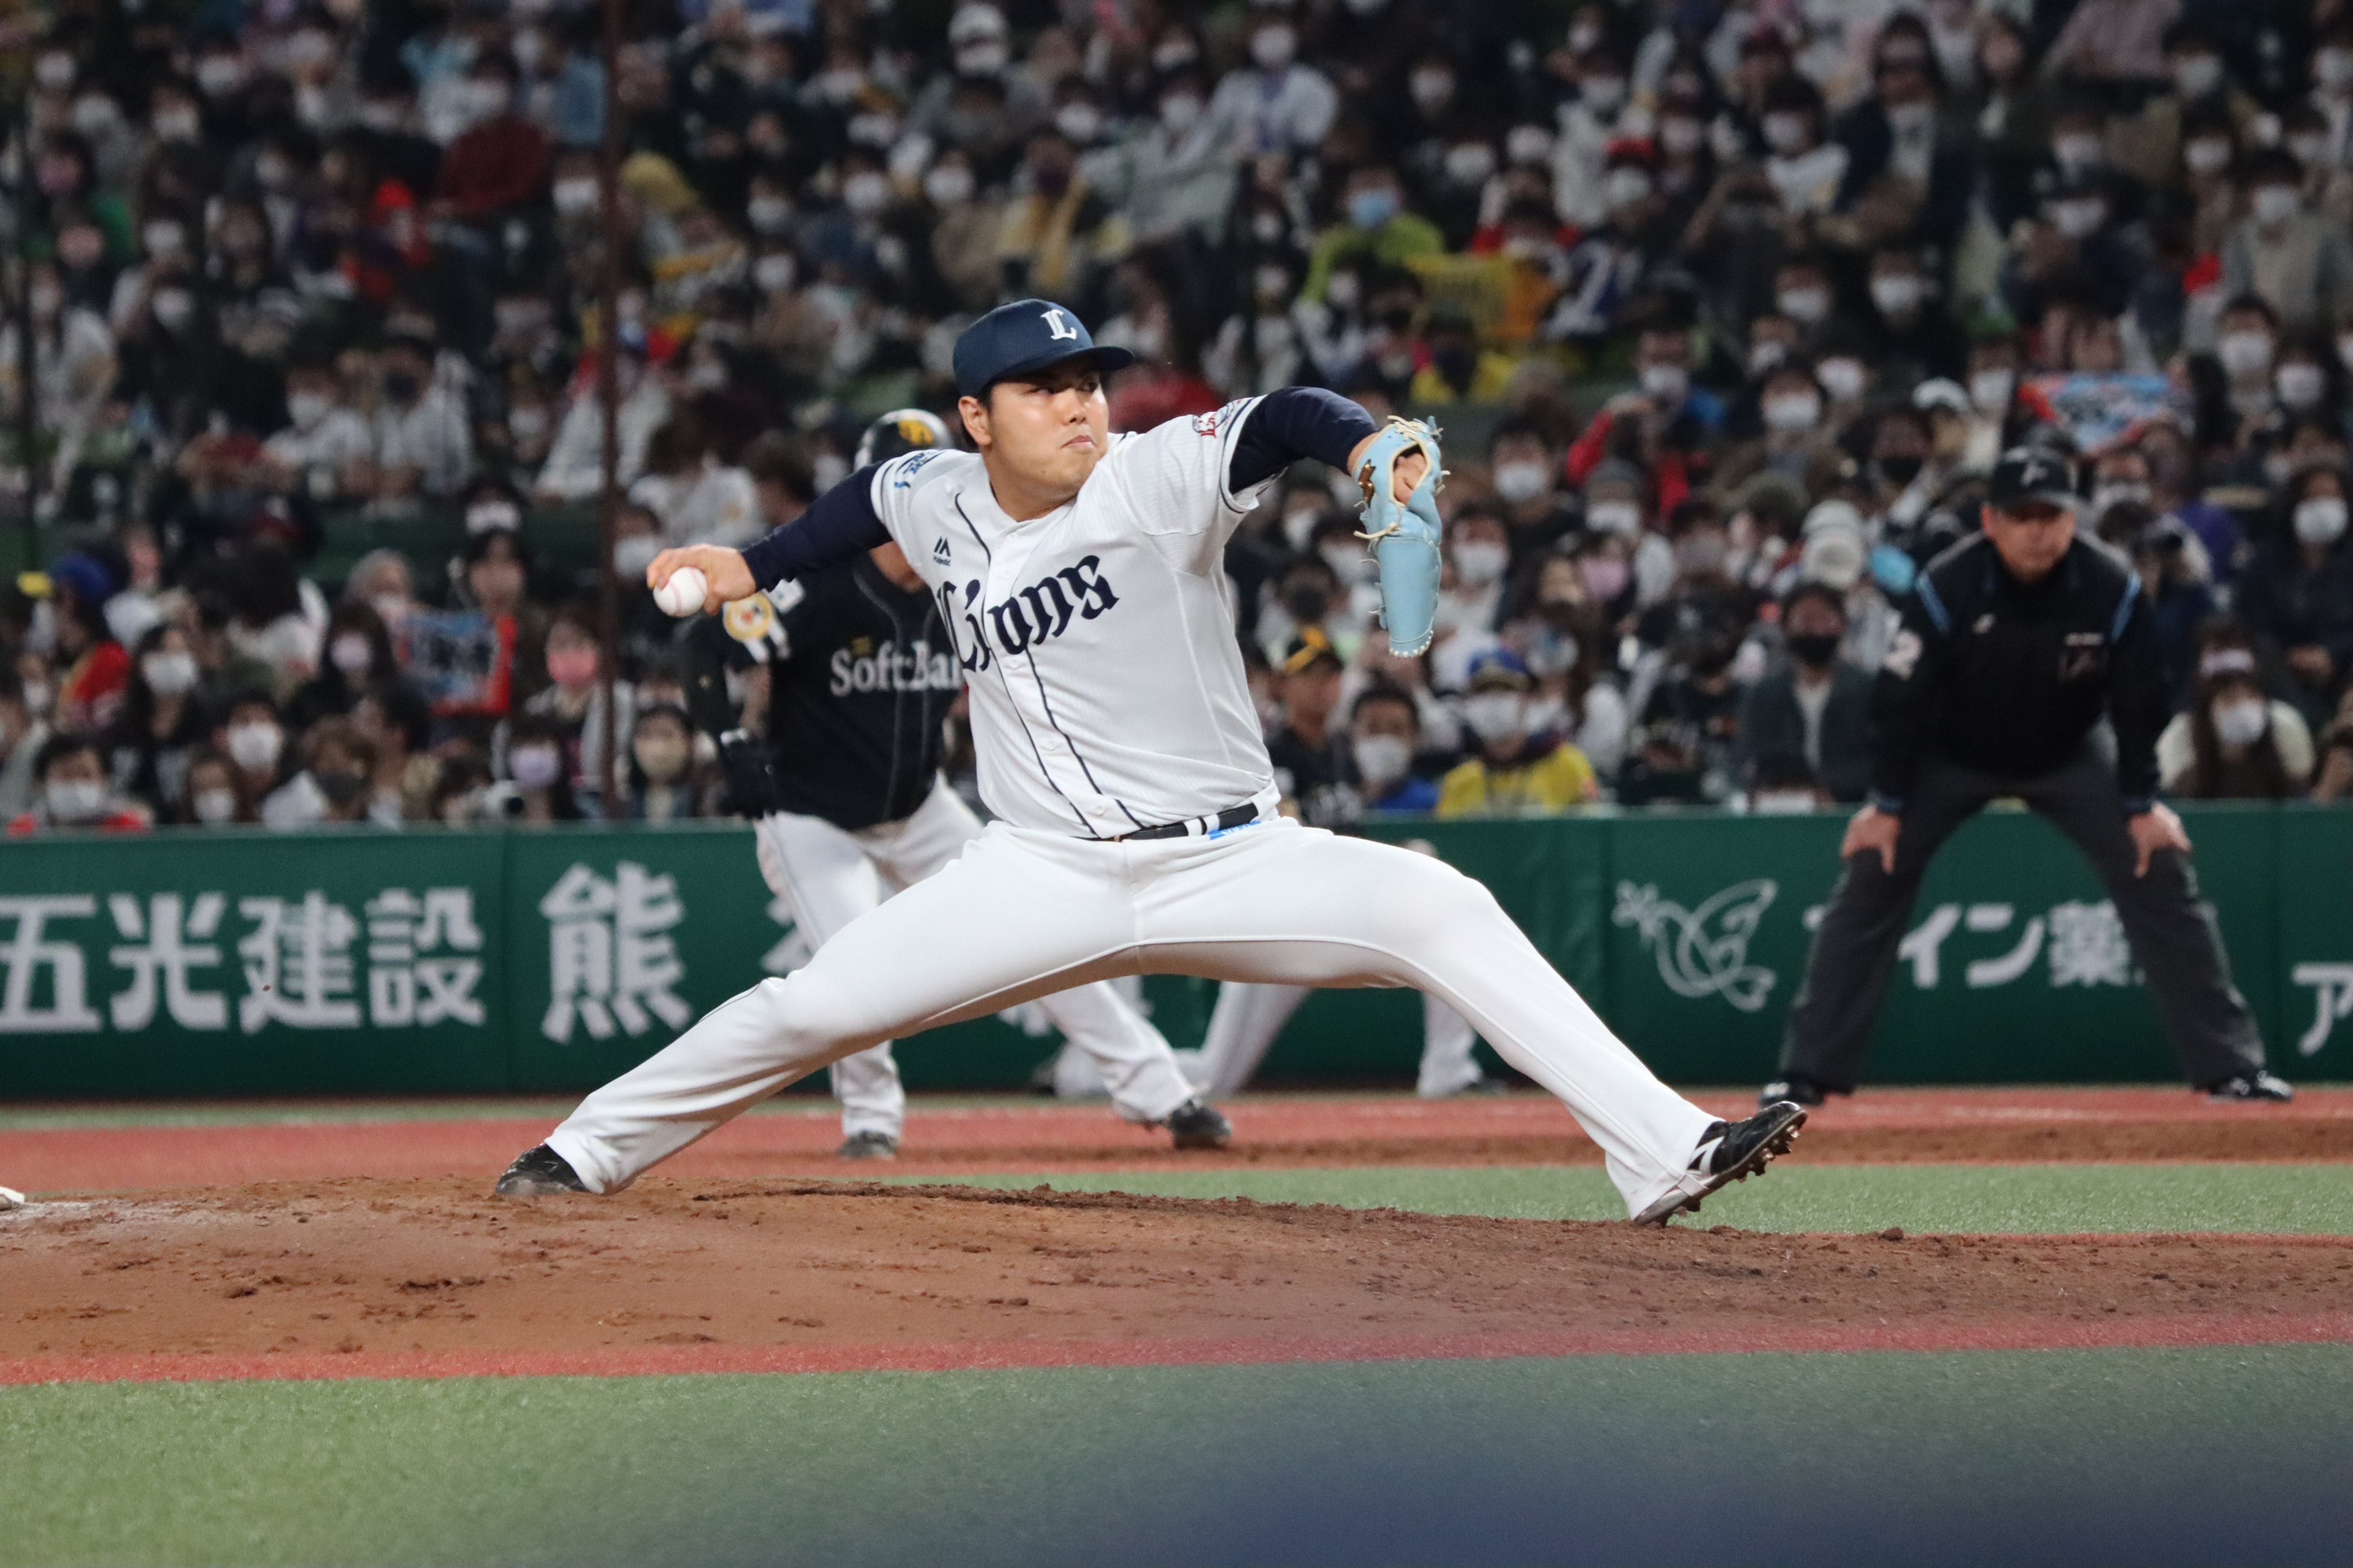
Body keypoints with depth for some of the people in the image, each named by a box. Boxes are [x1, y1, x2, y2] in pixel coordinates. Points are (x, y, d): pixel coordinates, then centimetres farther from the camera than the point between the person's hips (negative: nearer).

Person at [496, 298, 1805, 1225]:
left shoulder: (1159, 476, -11)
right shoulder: (938, 504, 3)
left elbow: (1281, 423, -31)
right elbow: (872, 500, 29)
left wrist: (1371, 447, -51)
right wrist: (752, 568, 24)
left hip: (1230, 863, -3)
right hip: (1046, 875, 3)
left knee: (1440, 909, -25)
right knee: (815, 1008, -6)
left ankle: (1666, 1156, -30)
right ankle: (589, 1154, 16)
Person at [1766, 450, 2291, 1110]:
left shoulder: (2113, 590, -24)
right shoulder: (1947, 588, -28)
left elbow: (2139, 702, -10)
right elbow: (1900, 698, -18)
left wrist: (2141, 805, -8)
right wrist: (1886, 804, -15)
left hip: (2067, 759, 1)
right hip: (1951, 758, -1)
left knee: (2160, 874, -9)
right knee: (1871, 876, -13)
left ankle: (2231, 1067, -2)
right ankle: (1808, 1071, -6)